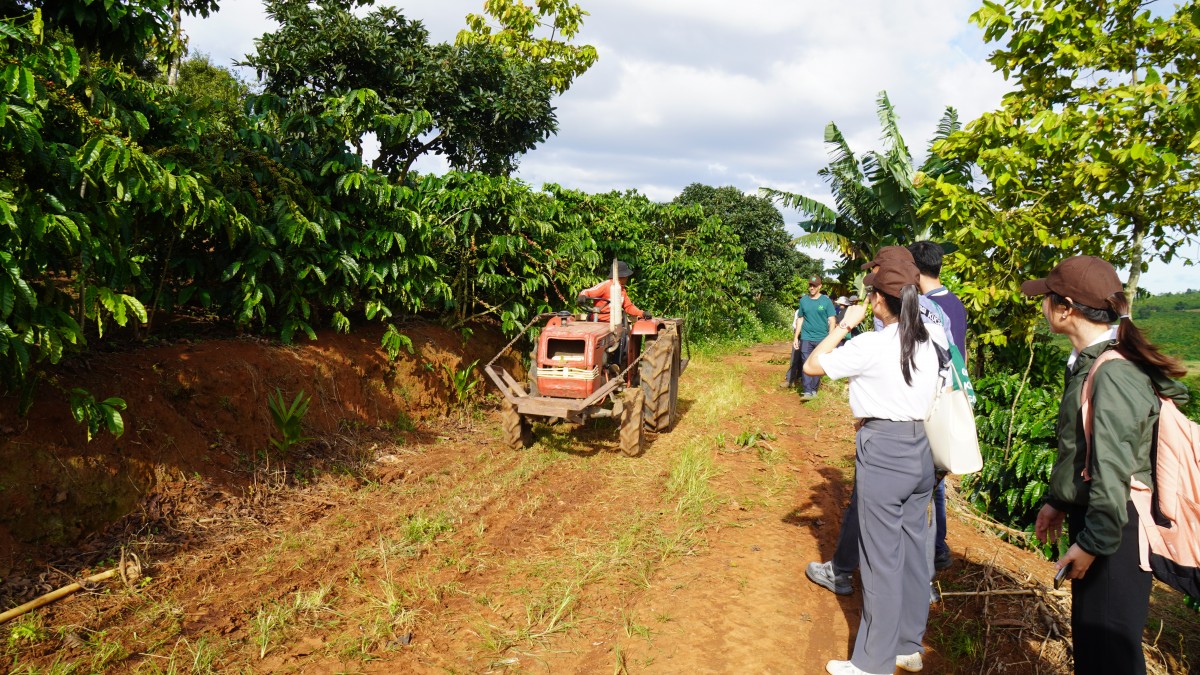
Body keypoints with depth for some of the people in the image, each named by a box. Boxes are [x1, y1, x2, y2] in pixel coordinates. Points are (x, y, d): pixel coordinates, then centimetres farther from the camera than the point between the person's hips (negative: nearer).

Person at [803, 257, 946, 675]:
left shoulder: (870, 346, -17)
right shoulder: (931, 339, 2)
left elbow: (812, 365, -7)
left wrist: (845, 325, -1)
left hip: (882, 452, -7)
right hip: (920, 451, 7)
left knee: (882, 559, 2)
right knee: (913, 550, 16)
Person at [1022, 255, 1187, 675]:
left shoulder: (1113, 375, -24)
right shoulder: (1088, 363, 7)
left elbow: (1113, 470, -25)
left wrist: (1093, 542, -20)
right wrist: (1059, 502, 19)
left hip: (1114, 529, -10)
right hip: (1089, 514, 10)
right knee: (1088, 634, 22)